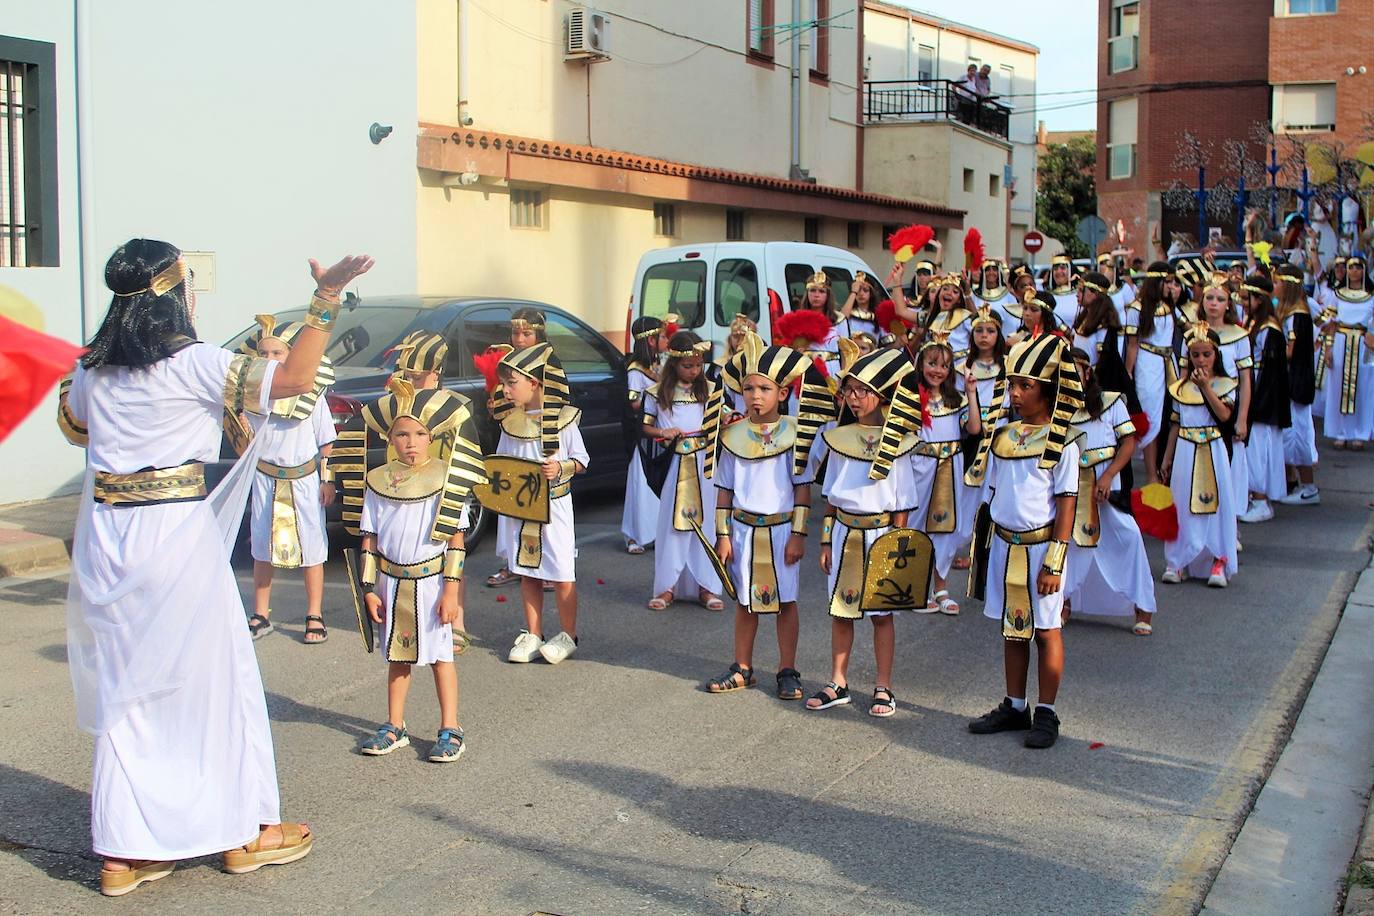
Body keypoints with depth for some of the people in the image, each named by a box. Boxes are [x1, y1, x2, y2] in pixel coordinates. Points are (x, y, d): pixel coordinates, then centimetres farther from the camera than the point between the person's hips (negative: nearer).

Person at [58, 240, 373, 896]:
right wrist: (325, 301, -12)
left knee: (123, 693, 12)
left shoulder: (93, 372, 7)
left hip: (107, 540, 6)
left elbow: (72, 425, 28)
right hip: (177, 535, -6)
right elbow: (294, 379, -17)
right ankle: (246, 833, 19)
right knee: (218, 683, 8)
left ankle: (122, 853, 17)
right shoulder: (191, 365, -12)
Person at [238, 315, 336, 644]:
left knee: (311, 549, 3)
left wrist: (327, 481, -5)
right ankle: (260, 616, 22)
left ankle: (315, 617, 13)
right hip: (266, 481, 3)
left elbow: (326, 443, -3)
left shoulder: (311, 394, -8)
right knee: (262, 549, 10)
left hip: (305, 480, -3)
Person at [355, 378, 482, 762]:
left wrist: (451, 588, -11)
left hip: (431, 580, -3)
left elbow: (456, 538, -7)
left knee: (440, 654, 4)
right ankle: (394, 727, 25)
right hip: (392, 581, 3)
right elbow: (370, 539, 5)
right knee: (397, 655, 14)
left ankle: (450, 731, 12)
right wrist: (369, 588, 1)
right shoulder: (378, 481, 1)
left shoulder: (446, 478, -7)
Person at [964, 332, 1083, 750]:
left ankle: (1046, 714, 14)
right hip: (1003, 543, 5)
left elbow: (1066, 504, -11)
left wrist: (1054, 562, -14)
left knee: (1045, 629, 4)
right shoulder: (1001, 431, 5)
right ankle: (1014, 706, 25)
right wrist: (986, 545, 12)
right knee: (1012, 628, 14)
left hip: (1040, 546, -5)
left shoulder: (1061, 442, -10)